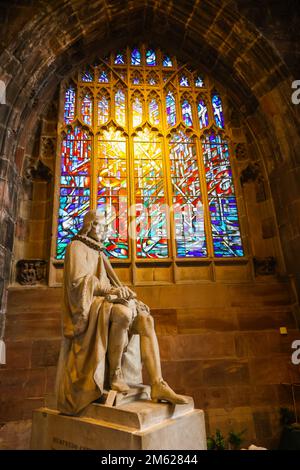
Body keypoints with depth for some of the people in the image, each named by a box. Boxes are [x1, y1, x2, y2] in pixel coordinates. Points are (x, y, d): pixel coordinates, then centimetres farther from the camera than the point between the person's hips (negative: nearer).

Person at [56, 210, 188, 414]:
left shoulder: (99, 253, 27)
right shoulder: (77, 247, 3)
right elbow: (78, 280, -13)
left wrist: (121, 290, -2)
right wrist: (110, 290, -20)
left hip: (105, 300, 7)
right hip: (87, 303, -7)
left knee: (146, 319, -18)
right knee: (123, 313, -38)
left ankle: (158, 384, -27)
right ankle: (114, 374, -22)